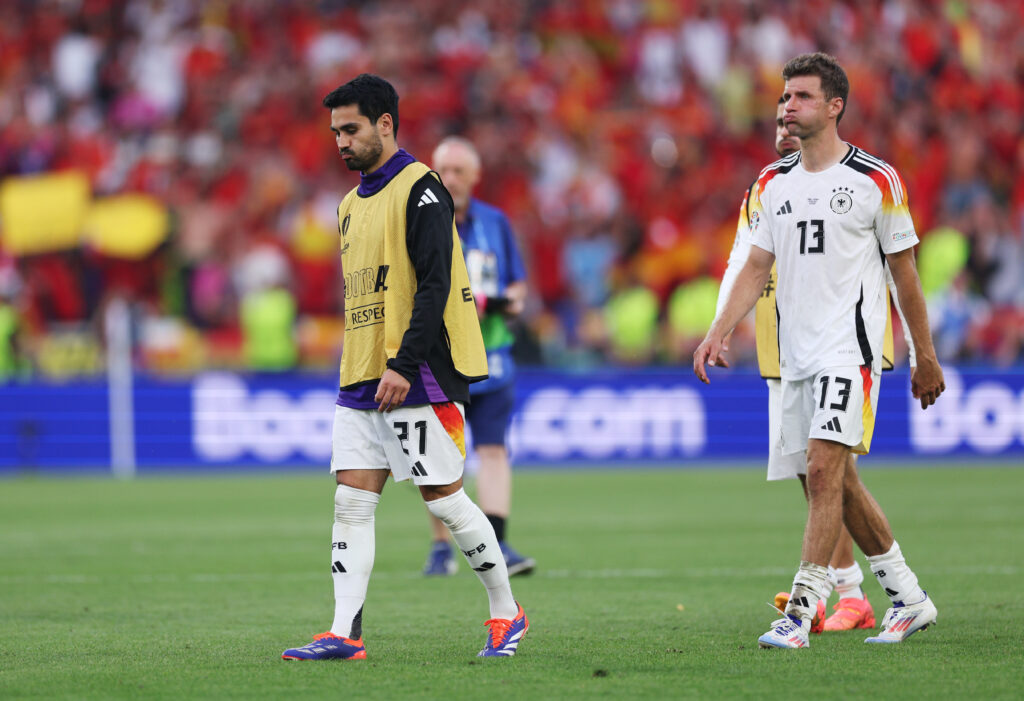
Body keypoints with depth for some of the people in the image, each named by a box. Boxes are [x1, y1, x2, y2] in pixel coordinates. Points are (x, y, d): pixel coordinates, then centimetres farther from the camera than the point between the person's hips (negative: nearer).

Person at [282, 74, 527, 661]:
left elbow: (435, 285, -17)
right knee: (352, 500, -1)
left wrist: (404, 365, -22)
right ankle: (345, 632, -4)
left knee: (443, 497, -3)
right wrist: (363, 369, 19)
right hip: (362, 381, 8)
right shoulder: (353, 204, 18)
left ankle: (507, 613, 11)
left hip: (418, 377, -8)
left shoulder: (420, 189, -9)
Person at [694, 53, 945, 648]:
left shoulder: (876, 180, -4)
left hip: (850, 349, -6)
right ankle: (909, 597, 22)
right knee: (834, 481, 9)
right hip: (796, 354, 6)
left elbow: (905, 274, 1)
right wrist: (719, 332, -2)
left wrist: (926, 359, 4)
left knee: (825, 471, -16)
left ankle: (801, 613, -17)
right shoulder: (773, 183, 11)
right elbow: (757, 268, 12)